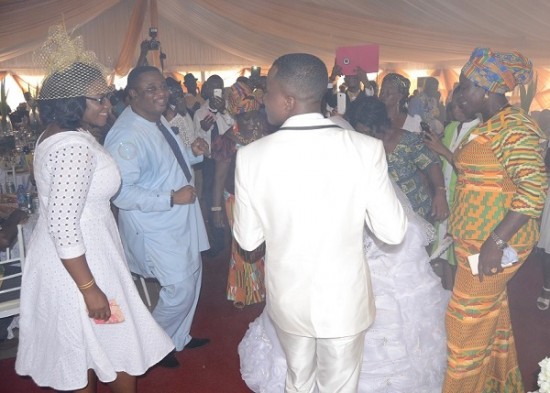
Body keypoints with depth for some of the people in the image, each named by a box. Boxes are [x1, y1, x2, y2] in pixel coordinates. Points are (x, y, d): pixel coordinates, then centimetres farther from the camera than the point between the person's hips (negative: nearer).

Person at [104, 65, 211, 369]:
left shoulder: (159, 121, 4)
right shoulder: (126, 135, -24)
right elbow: (122, 192, -28)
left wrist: (193, 152, 0)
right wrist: (171, 198, -28)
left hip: (180, 219, 9)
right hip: (155, 228, -9)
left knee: (192, 279, 20)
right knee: (181, 288, -4)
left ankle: (179, 337, 43)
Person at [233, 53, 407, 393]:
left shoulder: (252, 156, -16)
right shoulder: (366, 149, -18)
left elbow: (248, 240, -7)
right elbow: (393, 232, -11)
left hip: (287, 299, 2)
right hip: (344, 300, -1)